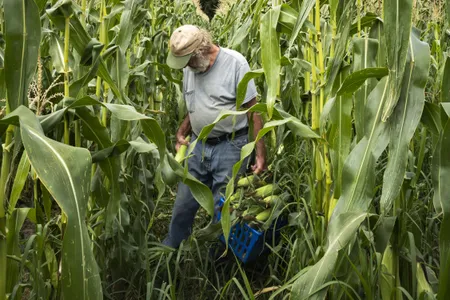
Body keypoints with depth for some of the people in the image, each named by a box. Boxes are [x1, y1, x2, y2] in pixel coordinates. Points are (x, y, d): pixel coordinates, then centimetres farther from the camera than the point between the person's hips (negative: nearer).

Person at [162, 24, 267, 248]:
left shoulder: (235, 63, -15)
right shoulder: (189, 67, 6)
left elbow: (254, 110, -13)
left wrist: (260, 154, -14)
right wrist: (182, 132, 1)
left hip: (230, 146, -6)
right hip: (198, 146, 6)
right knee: (183, 204, 13)